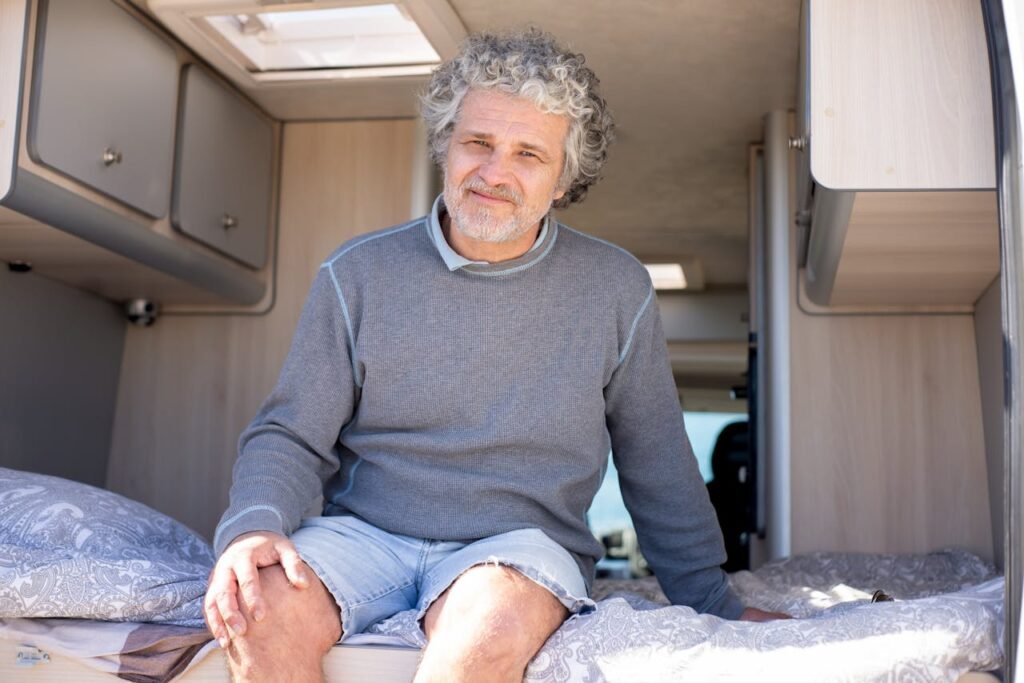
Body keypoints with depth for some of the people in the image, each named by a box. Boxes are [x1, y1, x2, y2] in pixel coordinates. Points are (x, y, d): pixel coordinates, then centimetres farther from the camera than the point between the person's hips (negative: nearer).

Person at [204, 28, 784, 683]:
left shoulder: (617, 288, 3)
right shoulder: (358, 275, 3)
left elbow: (658, 467, 11)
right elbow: (291, 436, 4)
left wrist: (712, 603, 14)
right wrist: (254, 525, -17)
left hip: (519, 541, 0)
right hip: (363, 533, 1)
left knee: (493, 625, -36)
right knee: (259, 604, -30)